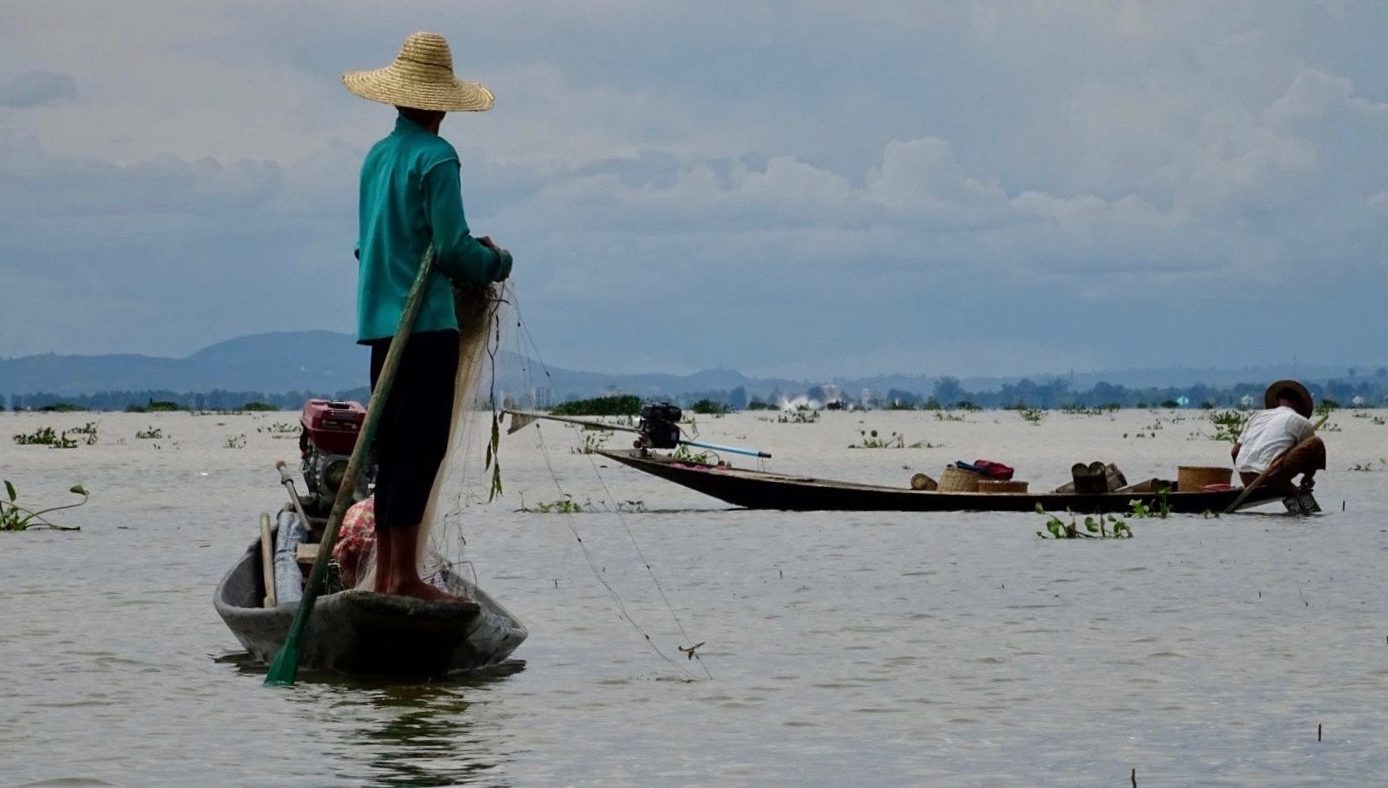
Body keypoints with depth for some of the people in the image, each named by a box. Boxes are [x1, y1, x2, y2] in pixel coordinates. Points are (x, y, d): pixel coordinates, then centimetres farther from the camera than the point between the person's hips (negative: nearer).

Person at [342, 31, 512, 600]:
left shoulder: (376, 157, 13)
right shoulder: (435, 158, -10)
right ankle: (404, 577, -7)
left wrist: (472, 249, 22)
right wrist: (498, 261, 5)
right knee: (421, 448, -6)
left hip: (379, 322, 8)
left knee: (394, 449, 11)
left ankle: (386, 574, 13)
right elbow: (453, 250, -15)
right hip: (426, 323, -8)